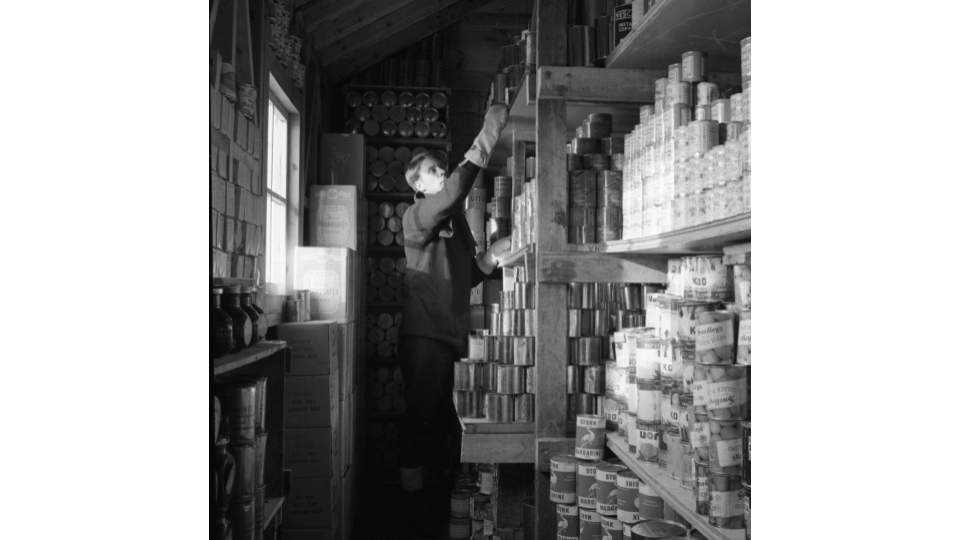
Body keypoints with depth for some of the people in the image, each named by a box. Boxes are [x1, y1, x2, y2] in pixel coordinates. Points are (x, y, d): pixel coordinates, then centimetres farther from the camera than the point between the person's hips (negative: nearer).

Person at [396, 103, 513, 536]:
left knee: (443, 416, 8)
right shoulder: (417, 217, -4)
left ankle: (434, 492, 19)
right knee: (420, 417, -6)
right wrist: (486, 140, -27)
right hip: (424, 333, -7)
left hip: (453, 333, 7)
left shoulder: (457, 220, 19)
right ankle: (413, 501, 1)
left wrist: (491, 257, 3)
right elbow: (452, 193, -25)